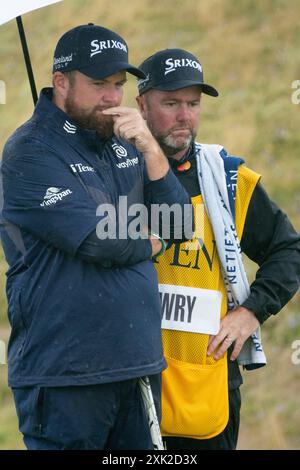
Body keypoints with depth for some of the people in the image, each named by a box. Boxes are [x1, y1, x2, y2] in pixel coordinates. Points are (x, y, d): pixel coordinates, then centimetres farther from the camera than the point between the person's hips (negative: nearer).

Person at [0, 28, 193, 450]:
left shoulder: (123, 143, 13)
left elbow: (181, 222, 6)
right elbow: (100, 241, -18)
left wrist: (149, 148, -7)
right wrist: (150, 244, 2)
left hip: (138, 366, 7)